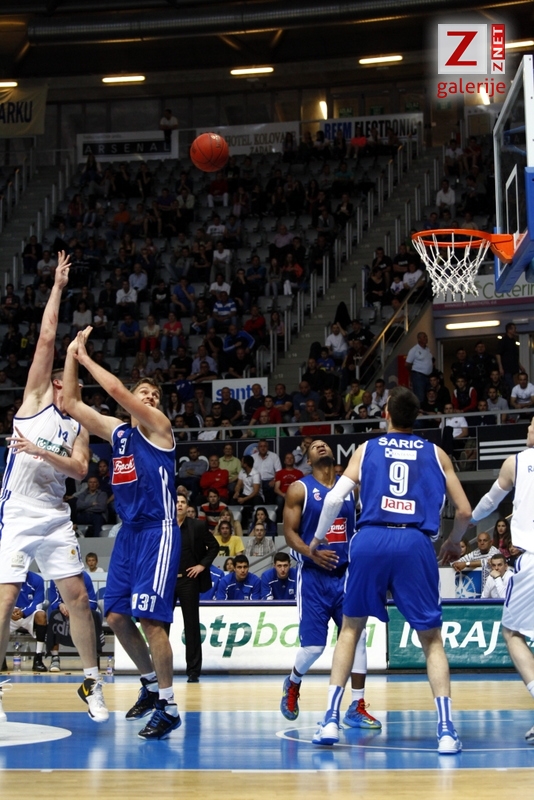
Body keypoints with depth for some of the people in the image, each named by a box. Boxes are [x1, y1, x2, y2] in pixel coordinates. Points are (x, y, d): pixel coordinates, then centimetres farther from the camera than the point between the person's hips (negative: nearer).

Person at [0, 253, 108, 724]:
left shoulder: (77, 428, 16)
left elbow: (80, 470, -1)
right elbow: (46, 339, -1)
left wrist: (42, 452, -14)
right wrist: (58, 287, 2)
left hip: (55, 516, 5)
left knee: (77, 597, 3)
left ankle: (92, 681, 14)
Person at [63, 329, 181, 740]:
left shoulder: (158, 426, -4)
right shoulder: (117, 431, 16)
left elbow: (115, 389, -15)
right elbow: (73, 404, 15)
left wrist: (85, 357, -3)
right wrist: (72, 356, 9)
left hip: (157, 532, -8)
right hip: (128, 532, 8)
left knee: (149, 618, -14)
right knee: (117, 616, 7)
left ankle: (168, 707, -7)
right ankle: (151, 684, 26)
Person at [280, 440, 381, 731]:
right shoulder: (300, 489, -1)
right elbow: (290, 532, -5)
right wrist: (312, 553, -21)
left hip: (346, 573, 3)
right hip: (314, 575, -3)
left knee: (357, 636, -7)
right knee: (313, 645, -4)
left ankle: (357, 707, -1)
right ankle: (293, 684, 28)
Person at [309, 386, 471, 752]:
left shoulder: (367, 449, 16)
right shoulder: (436, 454, 16)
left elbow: (334, 498, 5)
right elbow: (465, 511, 13)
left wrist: (318, 539, 21)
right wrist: (453, 542, 33)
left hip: (371, 540, 0)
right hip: (416, 544, 0)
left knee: (351, 628, 18)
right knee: (432, 638, 8)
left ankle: (331, 720, 10)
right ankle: (446, 729, -5)